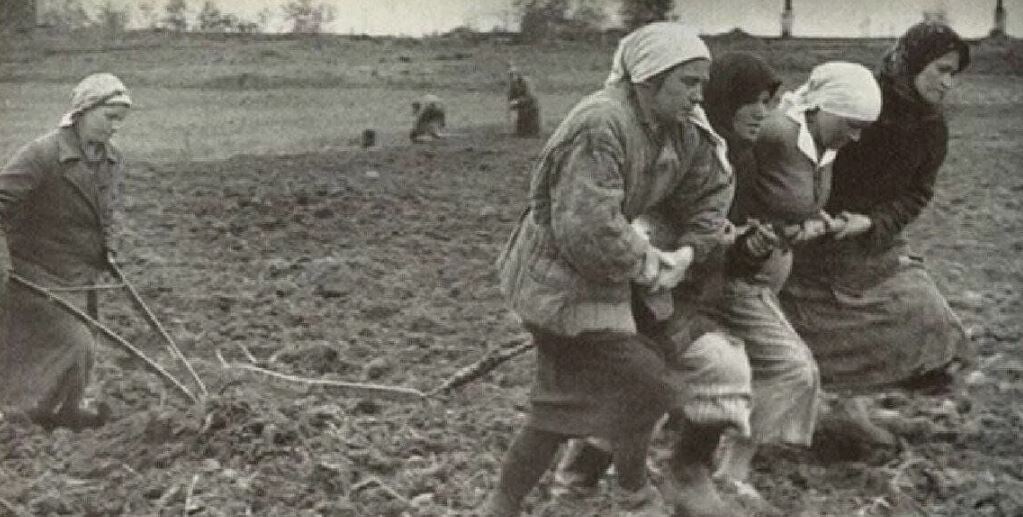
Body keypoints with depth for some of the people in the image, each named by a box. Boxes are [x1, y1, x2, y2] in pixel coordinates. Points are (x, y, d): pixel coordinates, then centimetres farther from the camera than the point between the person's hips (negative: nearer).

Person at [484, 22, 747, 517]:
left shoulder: (682, 132, 0)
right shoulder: (600, 125, -28)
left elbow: (712, 187, 14)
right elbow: (588, 229, -33)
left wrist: (688, 250, 0)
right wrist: (647, 265, -19)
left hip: (588, 280, 10)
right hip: (559, 281, -10)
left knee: (562, 409, 17)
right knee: (645, 384, -4)